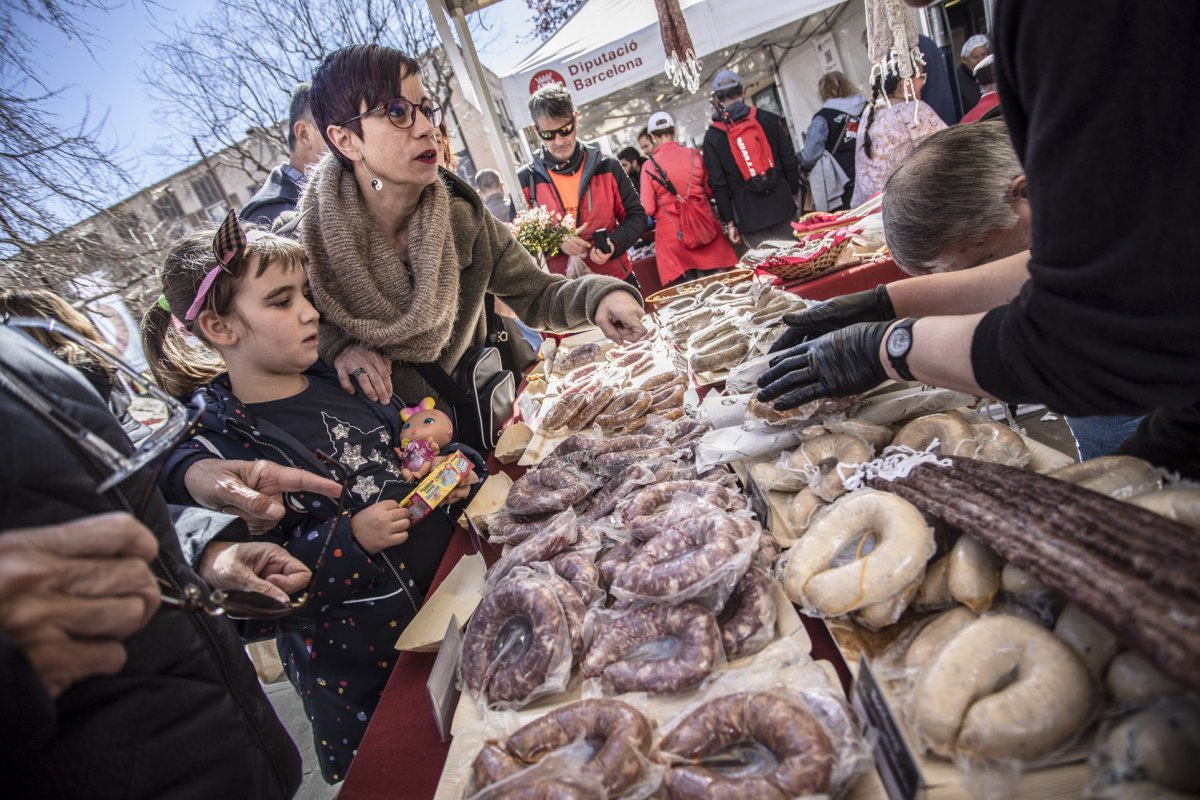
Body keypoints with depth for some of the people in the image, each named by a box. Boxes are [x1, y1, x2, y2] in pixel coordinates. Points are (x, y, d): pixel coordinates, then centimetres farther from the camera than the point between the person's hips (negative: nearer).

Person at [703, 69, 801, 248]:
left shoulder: (712, 136, 1)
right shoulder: (767, 119, 6)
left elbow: (718, 184, -3)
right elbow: (790, 161, 7)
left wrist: (729, 222, 1)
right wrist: (793, 193, 19)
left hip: (750, 216, -2)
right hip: (782, 205, 2)